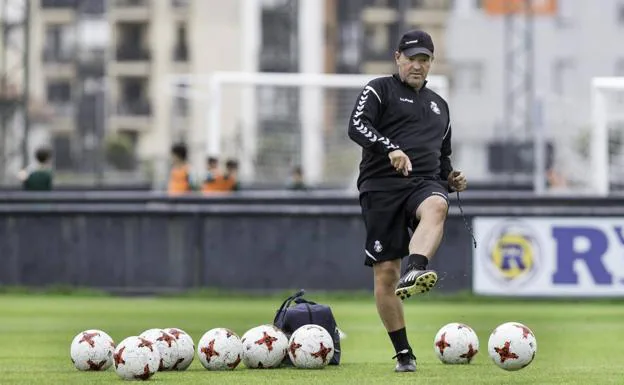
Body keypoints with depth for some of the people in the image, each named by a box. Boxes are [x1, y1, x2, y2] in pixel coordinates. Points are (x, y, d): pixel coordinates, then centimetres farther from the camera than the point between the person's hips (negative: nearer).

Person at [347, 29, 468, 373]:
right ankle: (403, 353, 5)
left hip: (425, 183, 3)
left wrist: (451, 179, 13)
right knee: (385, 272, -6)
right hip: (381, 186, -3)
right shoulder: (380, 90, 8)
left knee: (436, 206, -36)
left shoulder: (439, 105, 26)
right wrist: (391, 149, -26)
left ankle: (414, 272, -59)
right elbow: (357, 126, -10)